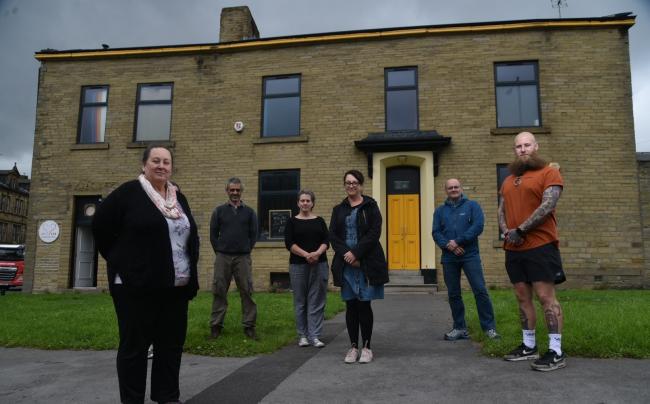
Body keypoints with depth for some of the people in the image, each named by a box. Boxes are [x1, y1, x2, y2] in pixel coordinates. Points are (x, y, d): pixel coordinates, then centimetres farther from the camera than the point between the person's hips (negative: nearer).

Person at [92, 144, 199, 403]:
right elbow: (101, 225, -3)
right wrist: (119, 261, -1)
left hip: (176, 286, 6)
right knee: (134, 344, 3)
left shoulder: (178, 198, 14)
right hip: (137, 285, -6)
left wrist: (191, 269, 12)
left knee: (172, 343, 11)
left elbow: (191, 234, 21)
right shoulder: (129, 192, -5)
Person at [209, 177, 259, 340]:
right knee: (219, 291, 3)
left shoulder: (249, 212, 8)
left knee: (246, 291, 1)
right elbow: (213, 234, 7)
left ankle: (249, 326, 8)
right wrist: (219, 252, 3)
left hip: (243, 258, 0)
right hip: (222, 257, 0)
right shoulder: (219, 210, 7)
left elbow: (254, 234, 9)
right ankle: (216, 326, 11)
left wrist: (247, 250, 3)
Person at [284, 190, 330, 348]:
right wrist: (306, 254, -17)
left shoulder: (319, 221, 10)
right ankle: (302, 335, 14)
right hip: (298, 265, -1)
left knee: (316, 300, 0)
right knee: (300, 300, 4)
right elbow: (289, 243, -5)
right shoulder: (292, 221, 5)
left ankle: (314, 335, 6)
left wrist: (317, 253, -17)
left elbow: (326, 241, 2)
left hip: (319, 264, 1)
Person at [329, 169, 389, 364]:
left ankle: (366, 347, 14)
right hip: (346, 264, 3)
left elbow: (374, 233, -8)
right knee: (351, 305, 7)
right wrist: (346, 255, -11)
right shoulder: (338, 209, 12)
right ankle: (353, 346, 19)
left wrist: (356, 253, -16)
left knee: (364, 304, 1)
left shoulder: (370, 206, 2)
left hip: (367, 263, -3)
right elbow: (333, 235, 4)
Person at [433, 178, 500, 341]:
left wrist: (458, 241, -16)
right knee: (453, 294, 7)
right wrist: (448, 245, -14)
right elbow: (436, 233, 4)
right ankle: (460, 328, 17)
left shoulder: (472, 205, 4)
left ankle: (489, 327, 2)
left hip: (470, 255, -3)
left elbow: (478, 226, -10)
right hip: (449, 258, 3)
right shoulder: (440, 210, 13)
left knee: (480, 290, -8)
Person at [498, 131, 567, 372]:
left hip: (540, 246, -6)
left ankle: (556, 352, -1)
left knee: (546, 297, -7)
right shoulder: (508, 181, 19)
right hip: (513, 249, 7)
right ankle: (529, 346, 19)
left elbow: (547, 206, -14)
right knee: (523, 298, 10)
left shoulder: (549, 173, -1)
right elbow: (501, 211, 15)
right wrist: (506, 232, -6)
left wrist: (520, 230, -16)